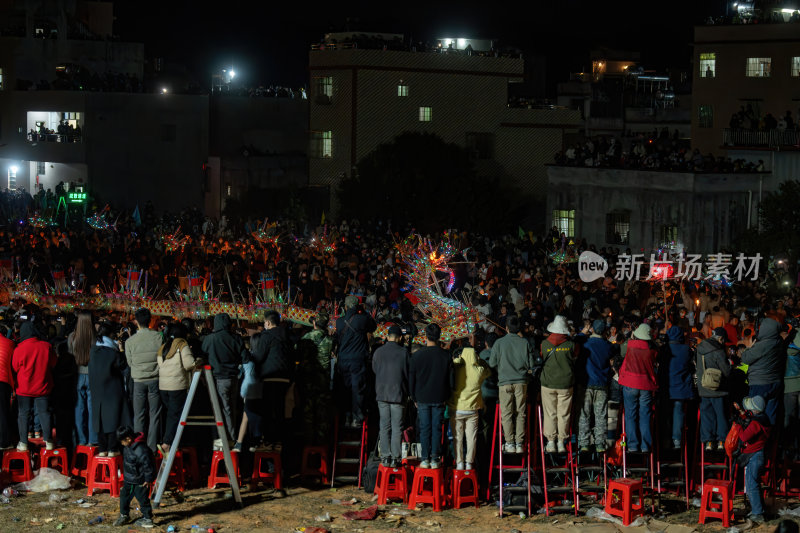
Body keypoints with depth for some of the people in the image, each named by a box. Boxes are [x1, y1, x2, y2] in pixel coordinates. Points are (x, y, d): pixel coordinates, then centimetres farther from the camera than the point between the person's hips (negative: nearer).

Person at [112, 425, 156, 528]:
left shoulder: (140, 449, -30)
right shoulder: (127, 447, 1)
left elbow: (147, 465, -25)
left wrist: (148, 479, -18)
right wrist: (125, 474, 23)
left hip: (140, 481, -9)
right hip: (129, 480, 9)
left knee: (142, 499, 2)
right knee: (124, 496, 15)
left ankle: (148, 519, 15)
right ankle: (124, 516, 32)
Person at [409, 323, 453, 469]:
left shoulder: (418, 355, -5)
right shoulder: (446, 356, -3)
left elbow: (411, 379, 1)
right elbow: (451, 380, 2)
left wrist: (414, 398, 11)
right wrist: (446, 397, 12)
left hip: (422, 398, -1)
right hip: (439, 399, 1)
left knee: (424, 429, 4)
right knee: (437, 428, 5)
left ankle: (425, 458, 3)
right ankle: (434, 459, 4)